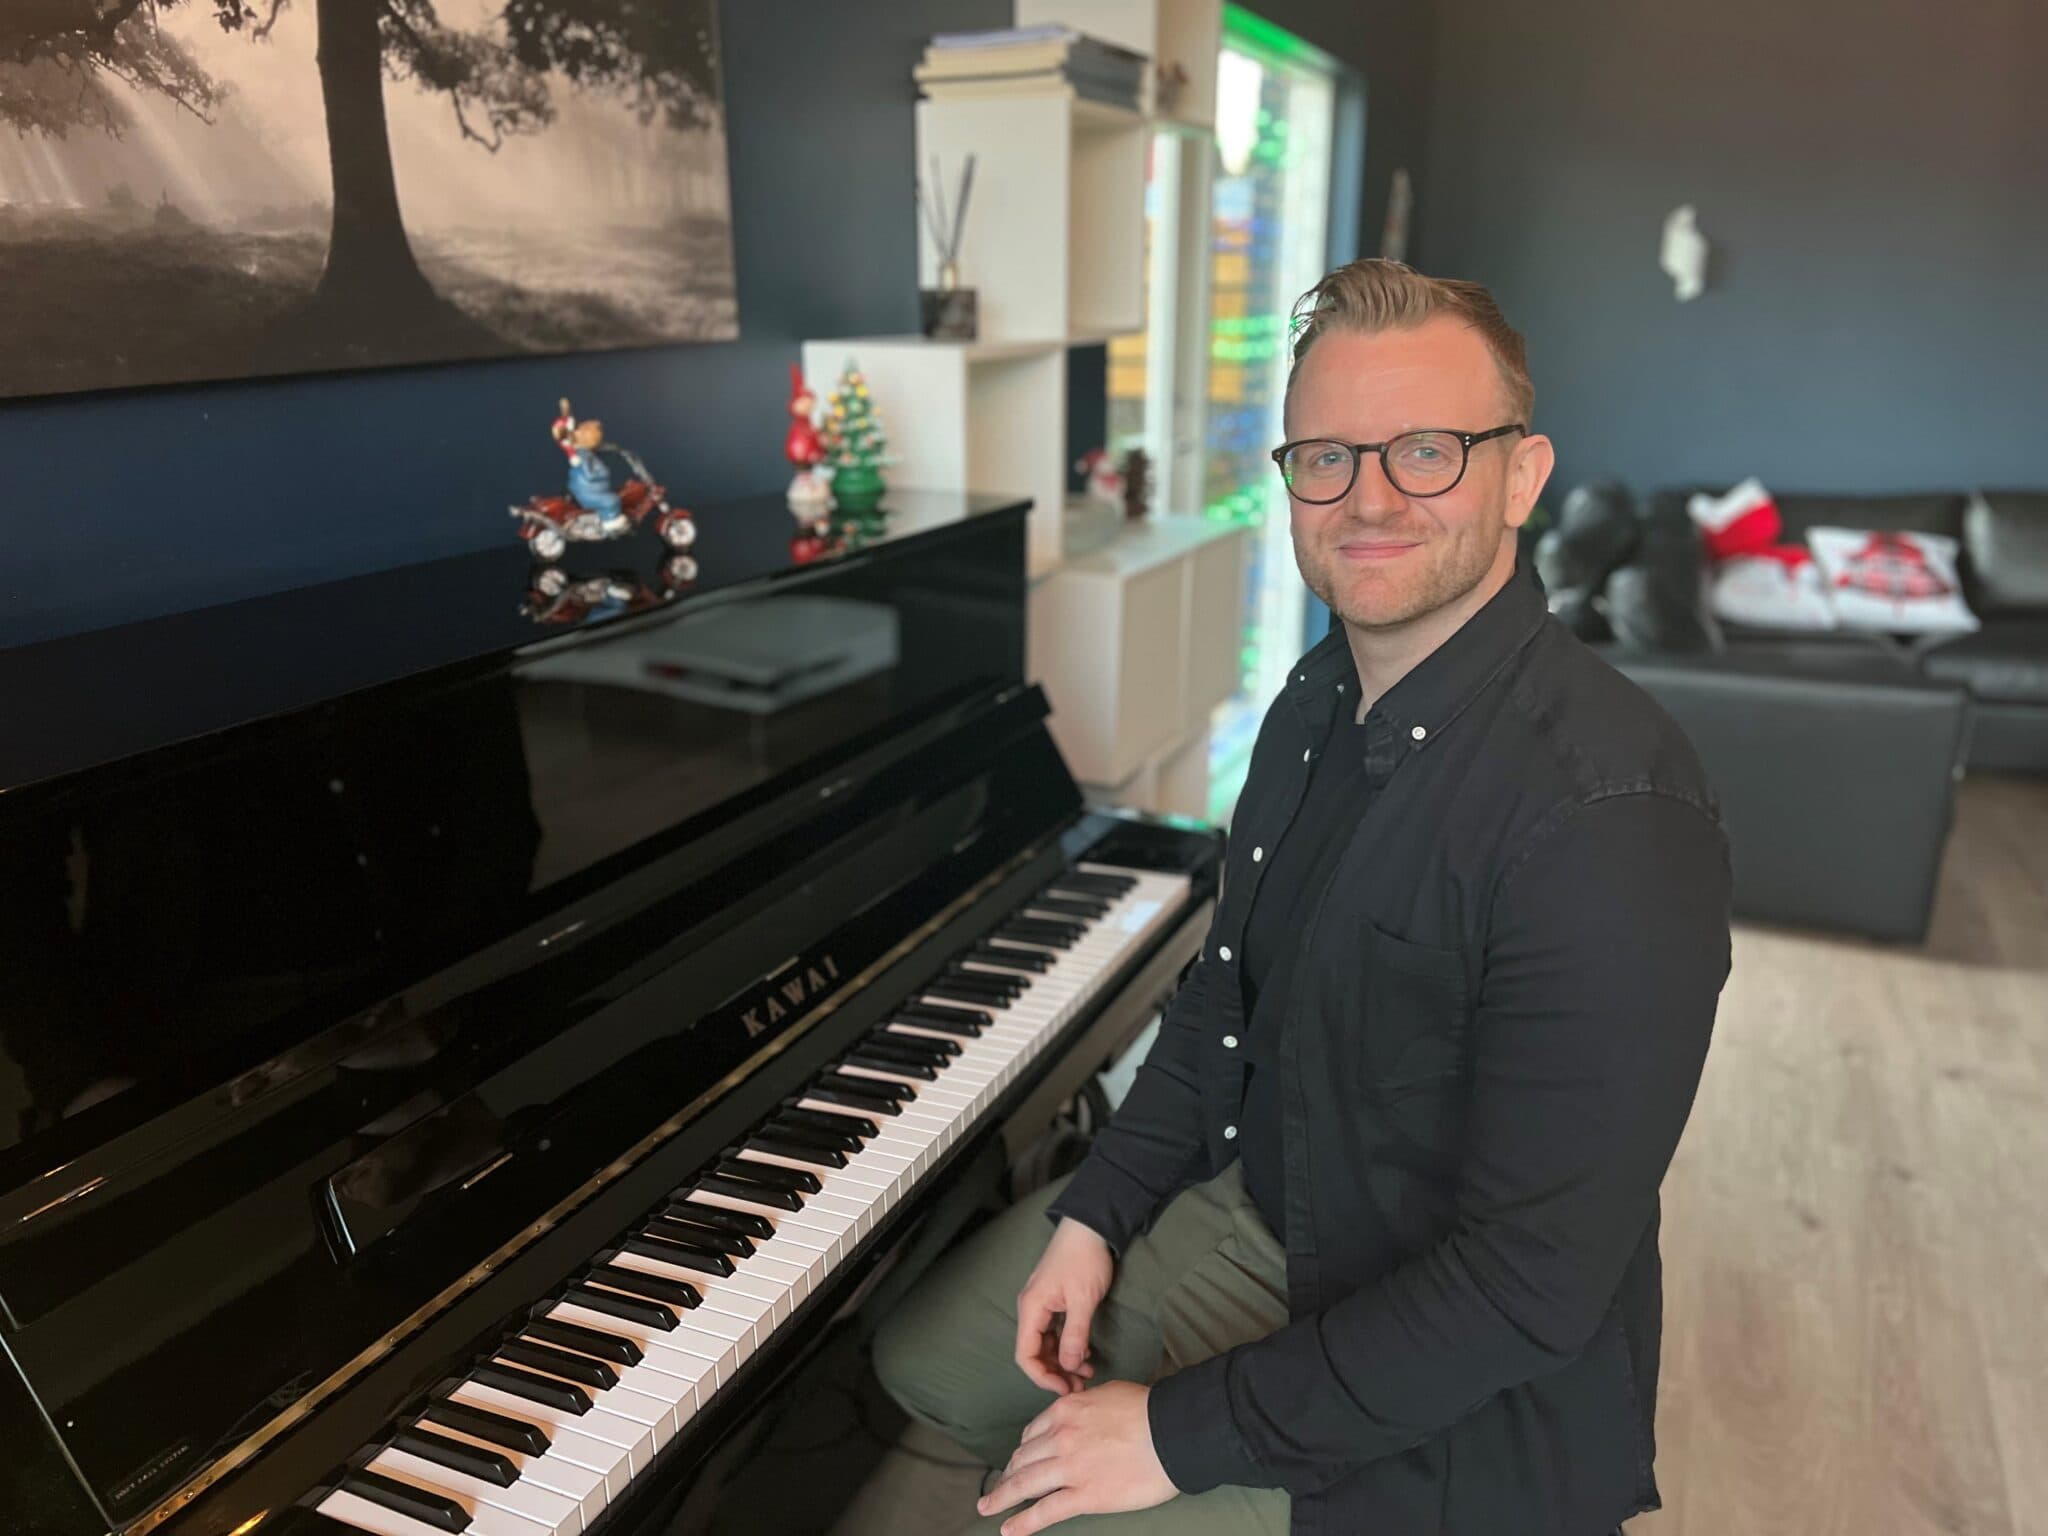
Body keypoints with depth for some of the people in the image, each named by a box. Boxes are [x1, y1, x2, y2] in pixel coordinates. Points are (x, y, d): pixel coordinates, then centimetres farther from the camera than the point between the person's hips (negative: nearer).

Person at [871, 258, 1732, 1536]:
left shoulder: (1607, 810, -29)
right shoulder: (1325, 699, -1)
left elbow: (1534, 1283, -28)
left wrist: (1184, 1430, -22)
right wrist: (1098, 1213, 0)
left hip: (1454, 1404, -7)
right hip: (1256, 1202, 8)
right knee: (925, 1358, 13)